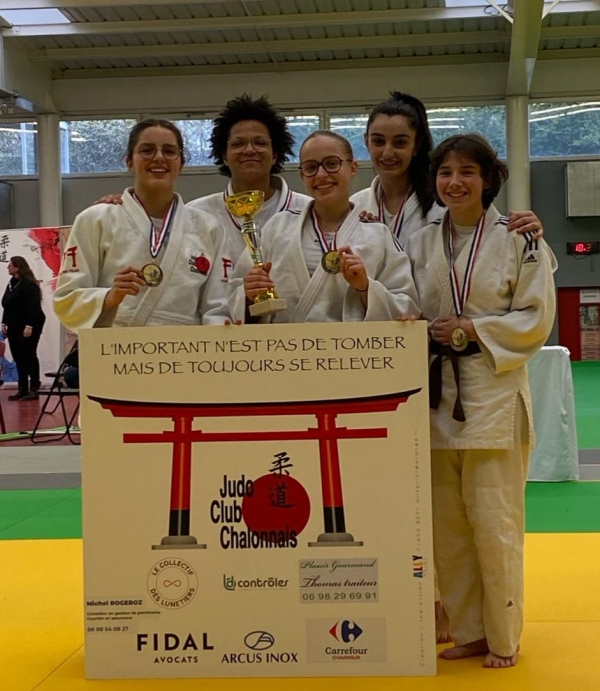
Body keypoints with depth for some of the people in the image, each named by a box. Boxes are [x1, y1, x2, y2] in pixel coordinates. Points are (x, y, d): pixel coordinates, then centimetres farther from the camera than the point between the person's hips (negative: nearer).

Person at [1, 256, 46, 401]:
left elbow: (34, 307, -20)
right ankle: (22, 389, 12)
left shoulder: (29, 284, -14)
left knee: (29, 356, -5)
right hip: (14, 327, 9)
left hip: (28, 327, -9)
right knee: (18, 358, 7)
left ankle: (34, 390, -1)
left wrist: (29, 326, -24)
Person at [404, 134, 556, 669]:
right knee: (447, 524, 8)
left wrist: (474, 331, -13)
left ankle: (503, 638, 14)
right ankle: (468, 630, 23)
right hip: (436, 392, 4)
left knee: (493, 521, -3)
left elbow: (537, 318, -4)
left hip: (494, 392, -4)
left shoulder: (518, 239, -2)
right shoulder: (420, 244, 10)